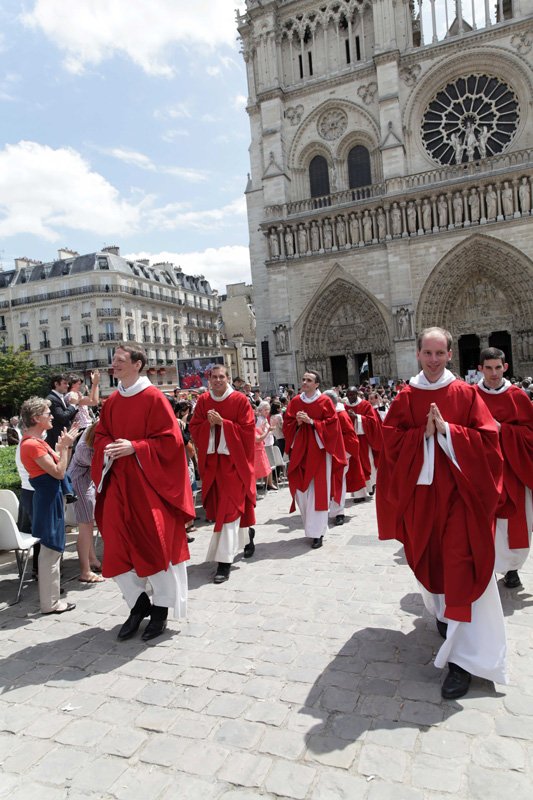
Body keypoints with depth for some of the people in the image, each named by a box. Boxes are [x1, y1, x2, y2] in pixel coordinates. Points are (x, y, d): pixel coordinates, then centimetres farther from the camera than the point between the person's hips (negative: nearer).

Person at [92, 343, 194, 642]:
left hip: (149, 482, -6)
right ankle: (139, 603, 27)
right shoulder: (111, 402, 9)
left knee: (156, 544, 2)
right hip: (118, 483, 6)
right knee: (118, 546, 7)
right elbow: (100, 435, 16)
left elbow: (171, 439, -13)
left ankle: (161, 609, 21)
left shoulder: (154, 398, -10)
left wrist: (134, 447, -20)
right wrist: (108, 448, -6)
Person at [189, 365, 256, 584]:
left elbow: (248, 429, -11)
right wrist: (209, 423, -15)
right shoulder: (203, 401, 6)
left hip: (233, 460, -5)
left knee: (228, 508, -7)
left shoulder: (240, 400, -6)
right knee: (219, 505, 13)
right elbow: (194, 428, 4)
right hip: (211, 460, 5)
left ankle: (224, 561, -5)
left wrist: (222, 423, -19)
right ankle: (245, 532, 40)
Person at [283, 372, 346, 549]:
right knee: (301, 489, 5)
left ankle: (317, 532, 3)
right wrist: (298, 422, -11)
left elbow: (332, 425, -8)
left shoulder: (325, 402, -3)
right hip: (300, 450, 4)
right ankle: (311, 525, 24)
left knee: (317, 490, -4)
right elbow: (287, 424, 9)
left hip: (318, 450, -4)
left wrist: (311, 422, -16)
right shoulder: (295, 402, 8)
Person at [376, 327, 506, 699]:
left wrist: (447, 430, -18)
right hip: (421, 492, 3)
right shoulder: (405, 398, 3)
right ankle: (442, 611, 46)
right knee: (429, 559, 16)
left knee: (460, 568, -6)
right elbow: (391, 441, -3)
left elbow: (487, 439, -7)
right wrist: (425, 433, -17)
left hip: (459, 491, -2)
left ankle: (463, 657, 0)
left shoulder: (466, 394, -1)